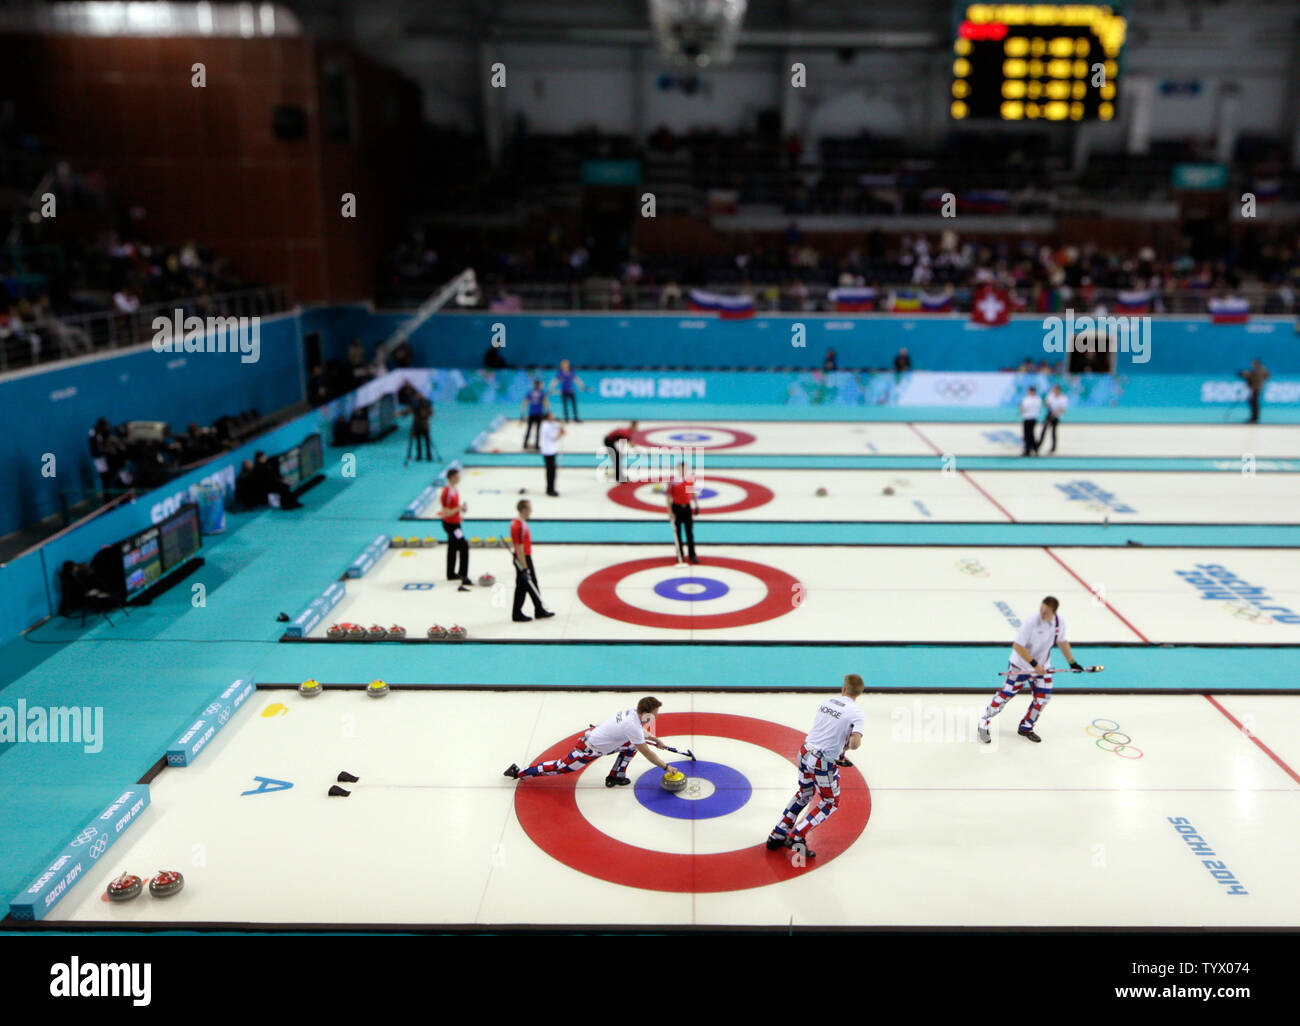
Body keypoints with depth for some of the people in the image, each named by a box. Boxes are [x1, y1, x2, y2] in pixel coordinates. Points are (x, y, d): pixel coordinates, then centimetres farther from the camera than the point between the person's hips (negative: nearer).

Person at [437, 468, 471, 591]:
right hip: (450, 524, -10)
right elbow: (446, 513, -25)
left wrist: (462, 507, 3)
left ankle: (451, 574, 28)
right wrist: (459, 508, -23)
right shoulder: (447, 492, -24)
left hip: (455, 522, 10)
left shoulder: (454, 489, 5)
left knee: (453, 547, 17)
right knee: (464, 546, -10)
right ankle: (463, 575, -7)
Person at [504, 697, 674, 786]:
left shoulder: (631, 711, 0)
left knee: (631, 745, 10)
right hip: (589, 751, -9)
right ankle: (519, 772, 12)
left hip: (594, 736, 9)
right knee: (560, 767, 3)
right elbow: (647, 753, -18)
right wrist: (666, 767, -8)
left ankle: (615, 776, 16)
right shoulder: (632, 726, -26)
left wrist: (654, 739, 25)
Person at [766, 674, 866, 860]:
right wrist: (845, 747, -2)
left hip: (805, 753, 6)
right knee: (830, 804, 16)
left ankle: (777, 835, 29)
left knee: (804, 794, 28)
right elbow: (855, 742, -26)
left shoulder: (827, 702, 7)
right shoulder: (857, 713, -13)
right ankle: (796, 837, 8)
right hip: (823, 764, -6)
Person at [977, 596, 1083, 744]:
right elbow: (1017, 645, -25)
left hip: (1042, 666, 6)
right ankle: (984, 724, 7)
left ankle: (1026, 728, 24)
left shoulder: (1060, 622, -9)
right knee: (1006, 694, -5)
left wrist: (1072, 663, 11)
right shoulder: (1031, 622, -28)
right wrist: (1034, 664, -27)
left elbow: (1062, 642, 10)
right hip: (1021, 665, -6)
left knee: (1042, 697, 5)